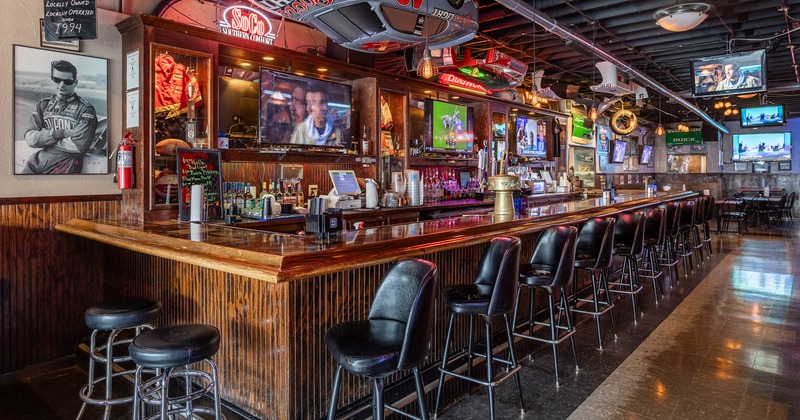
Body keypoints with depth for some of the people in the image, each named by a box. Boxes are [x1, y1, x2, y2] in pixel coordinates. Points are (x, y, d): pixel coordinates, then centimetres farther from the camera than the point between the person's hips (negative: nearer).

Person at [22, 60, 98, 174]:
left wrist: (45, 138, -3)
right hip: (39, 159, 5)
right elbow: (30, 138, 3)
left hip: (66, 162, -5)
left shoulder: (85, 109, -3)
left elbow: (79, 145, -15)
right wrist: (61, 133, -11)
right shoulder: (43, 105, 14)